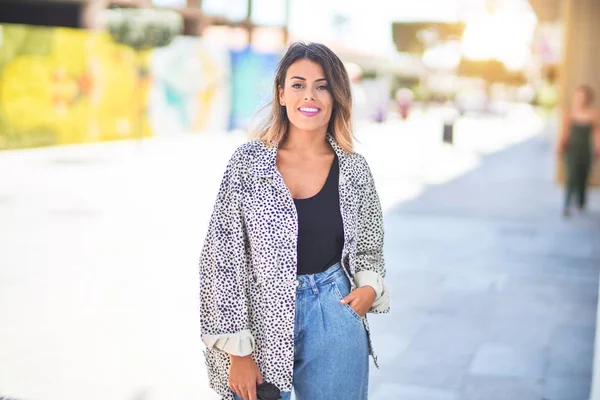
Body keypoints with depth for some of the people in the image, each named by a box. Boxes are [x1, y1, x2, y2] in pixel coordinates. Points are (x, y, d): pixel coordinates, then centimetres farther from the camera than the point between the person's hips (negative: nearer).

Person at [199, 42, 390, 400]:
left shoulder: (353, 169, -1)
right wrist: (238, 352, -9)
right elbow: (222, 258, -7)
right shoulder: (249, 162, -7)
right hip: (262, 321, -1)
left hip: (334, 320, 2)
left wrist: (370, 287, -6)